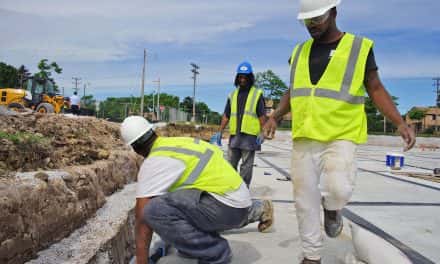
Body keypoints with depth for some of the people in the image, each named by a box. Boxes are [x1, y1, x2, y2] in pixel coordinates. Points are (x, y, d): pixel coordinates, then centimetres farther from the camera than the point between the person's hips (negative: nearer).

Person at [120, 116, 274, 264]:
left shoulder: (152, 164, -11)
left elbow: (143, 218, -9)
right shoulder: (176, 143, 15)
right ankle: (254, 210, 38)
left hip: (227, 205, -9)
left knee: (155, 210, -22)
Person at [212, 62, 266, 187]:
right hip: (234, 135, 4)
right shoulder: (232, 95, 15)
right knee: (230, 163, 9)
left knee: (246, 165, 1)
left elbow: (262, 115, -2)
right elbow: (226, 115, 14)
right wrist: (220, 132, 7)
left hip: (250, 136, -4)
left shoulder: (257, 94, 3)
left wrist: (262, 133, -11)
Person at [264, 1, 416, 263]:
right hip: (303, 137, 4)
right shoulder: (300, 51, 12)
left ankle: (332, 209, 15)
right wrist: (275, 117, 5)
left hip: (340, 136, -3)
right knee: (305, 199, 5)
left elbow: (376, 89, 4)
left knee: (338, 190, -23)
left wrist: (400, 122, -7)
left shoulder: (360, 47, 1)